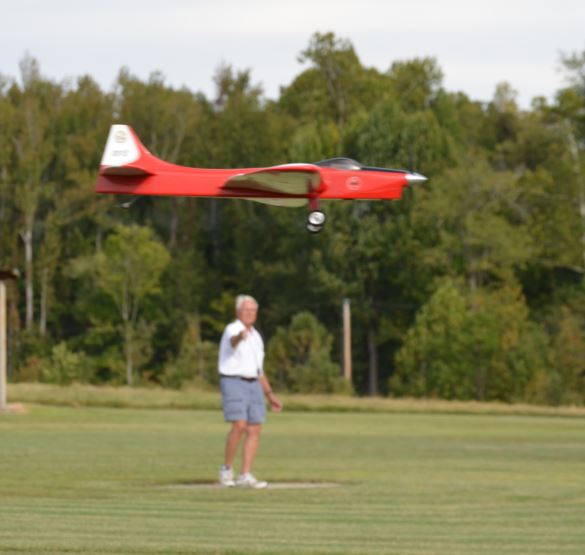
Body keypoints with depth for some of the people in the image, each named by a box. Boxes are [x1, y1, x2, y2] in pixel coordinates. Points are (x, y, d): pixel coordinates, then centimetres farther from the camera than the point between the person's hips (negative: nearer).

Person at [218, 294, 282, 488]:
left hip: (253, 385, 8)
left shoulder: (255, 336, 18)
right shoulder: (232, 330, -9)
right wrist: (241, 336, -62)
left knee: (254, 430, -2)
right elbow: (233, 341, -37)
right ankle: (227, 469, -1)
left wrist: (270, 395, 21)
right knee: (239, 427, -19)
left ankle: (245, 476, -2)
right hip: (233, 383, -8)